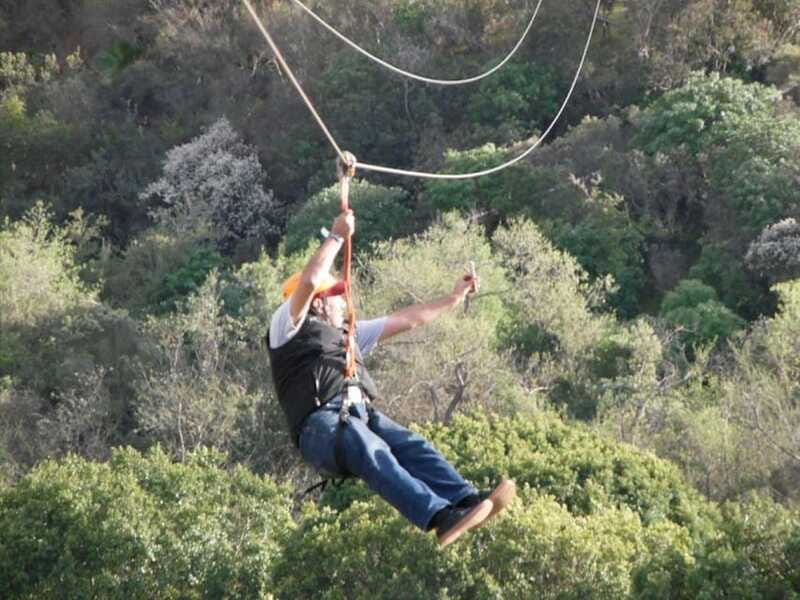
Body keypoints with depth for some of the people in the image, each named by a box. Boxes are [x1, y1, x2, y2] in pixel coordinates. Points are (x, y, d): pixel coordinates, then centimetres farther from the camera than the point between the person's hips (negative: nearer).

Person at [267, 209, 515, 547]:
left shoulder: (348, 334, 36)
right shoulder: (288, 329, 12)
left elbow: (407, 320, 38)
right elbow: (308, 282, -7)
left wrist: (453, 299, 37)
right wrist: (338, 236, -1)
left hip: (361, 417, 7)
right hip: (321, 424, -7)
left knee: (412, 446, -22)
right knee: (373, 453, -35)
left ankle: (467, 502, -44)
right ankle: (439, 518, -54)